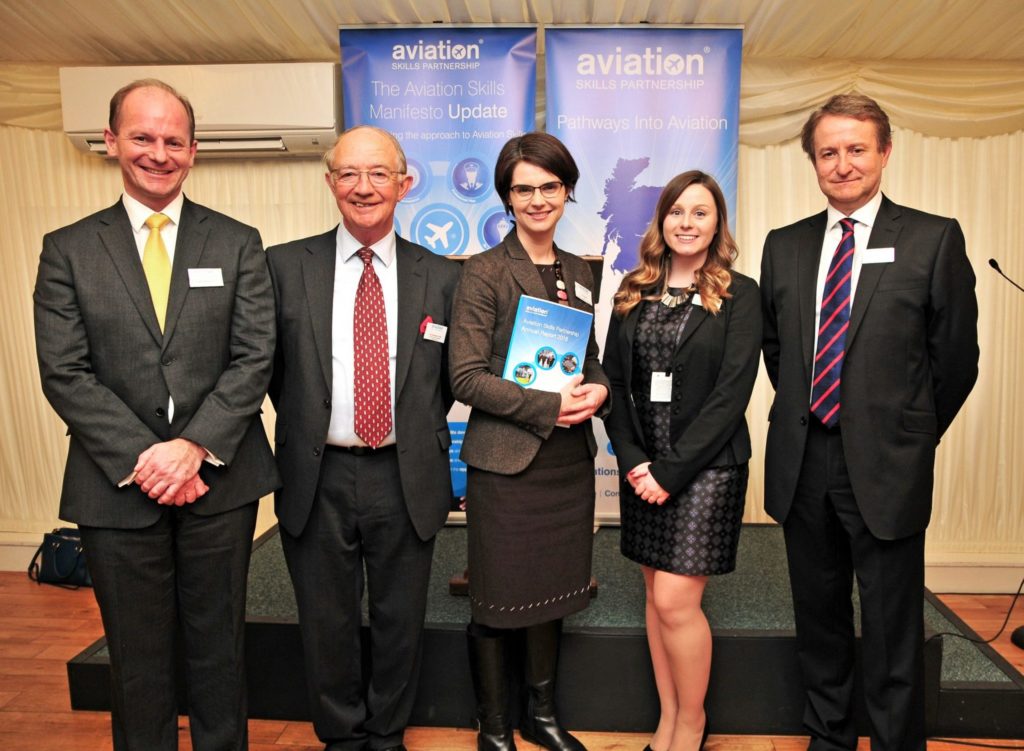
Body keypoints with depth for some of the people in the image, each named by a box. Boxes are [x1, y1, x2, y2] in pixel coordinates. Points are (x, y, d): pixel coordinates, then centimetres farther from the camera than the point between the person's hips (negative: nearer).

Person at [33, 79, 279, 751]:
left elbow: (255, 357, -4)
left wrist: (193, 447, -14)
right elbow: (65, 374, -3)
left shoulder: (238, 243, 4)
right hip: (118, 486, 0)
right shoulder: (68, 249, 4)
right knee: (137, 657, 14)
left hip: (219, 479, 0)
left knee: (219, 645, 14)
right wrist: (141, 459, -13)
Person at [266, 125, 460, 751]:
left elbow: (449, 376, 8)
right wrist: (307, 427, 3)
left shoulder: (441, 277, 1)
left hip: (406, 479, 1)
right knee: (327, 623, 16)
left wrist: (422, 435, 4)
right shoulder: (285, 266, -1)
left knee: (401, 621, 16)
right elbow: (271, 369, 5)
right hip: (317, 479, 0)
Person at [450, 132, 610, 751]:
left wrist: (599, 388, -6)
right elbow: (467, 377, -13)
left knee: (555, 592, 17)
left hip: (570, 457, 6)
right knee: (498, 600, 7)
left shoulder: (579, 272, 11)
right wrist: (548, 405, -19)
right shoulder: (485, 272, -7)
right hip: (505, 460, -5)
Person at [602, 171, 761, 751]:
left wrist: (671, 470, -14)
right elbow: (615, 380, 6)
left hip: (706, 464, -4)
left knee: (675, 600, -5)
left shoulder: (739, 295, -3)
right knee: (656, 595, 11)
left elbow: (732, 393, -10)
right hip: (642, 465, 4)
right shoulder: (634, 292, 9)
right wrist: (633, 460, -7)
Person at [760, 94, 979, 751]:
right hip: (801, 462, 4)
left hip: (885, 467, -4)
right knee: (819, 617, 18)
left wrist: (912, 436, 4)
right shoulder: (785, 246, 8)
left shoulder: (935, 239, -3)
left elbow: (956, 358, 0)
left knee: (893, 632, 7)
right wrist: (803, 413, 11)